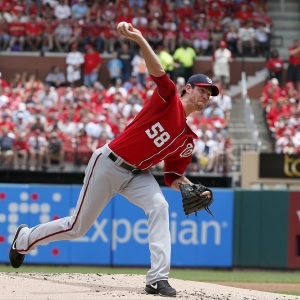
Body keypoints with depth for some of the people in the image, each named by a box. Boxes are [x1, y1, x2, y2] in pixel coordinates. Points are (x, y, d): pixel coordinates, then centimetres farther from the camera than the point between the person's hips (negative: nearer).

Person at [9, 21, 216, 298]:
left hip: (137, 174, 6)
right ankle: (25, 238, 33)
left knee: (160, 207, -25)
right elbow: (157, 72, -30)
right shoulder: (169, 99, -11)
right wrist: (140, 39, -47)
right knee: (77, 227, 4)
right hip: (109, 165, -6)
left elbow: (174, 176, 10)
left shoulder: (187, 139, 7)